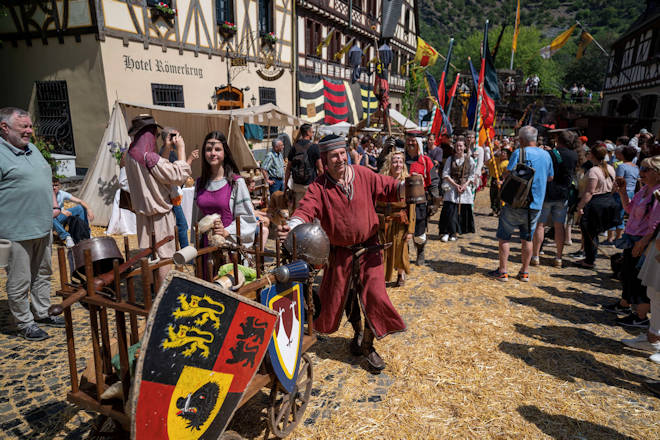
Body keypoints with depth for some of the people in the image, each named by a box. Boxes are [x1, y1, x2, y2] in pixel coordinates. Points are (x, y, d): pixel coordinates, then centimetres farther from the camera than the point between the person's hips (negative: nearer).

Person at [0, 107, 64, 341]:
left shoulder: (32, 148, 14)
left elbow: (47, 180, 23)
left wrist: (54, 205, 11)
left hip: (43, 227, 8)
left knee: (43, 274, 19)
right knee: (20, 282, 4)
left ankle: (42, 313, 34)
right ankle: (24, 323, 18)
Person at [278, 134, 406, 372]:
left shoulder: (363, 175, -6)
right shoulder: (319, 187, -11)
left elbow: (388, 188, -5)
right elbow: (307, 209, -25)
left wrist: (404, 187, -27)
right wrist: (292, 226, -45)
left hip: (368, 248, 0)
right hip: (340, 252, 1)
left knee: (374, 294, -6)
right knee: (344, 295, 16)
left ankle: (368, 345, 18)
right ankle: (357, 333, 46)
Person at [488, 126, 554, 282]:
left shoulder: (519, 153, -11)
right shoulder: (546, 155, 7)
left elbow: (507, 174, -16)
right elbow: (550, 177, 18)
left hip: (516, 203, -5)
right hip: (536, 205, 5)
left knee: (504, 237, 6)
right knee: (527, 239, 14)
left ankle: (502, 272, 7)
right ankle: (525, 272, 20)